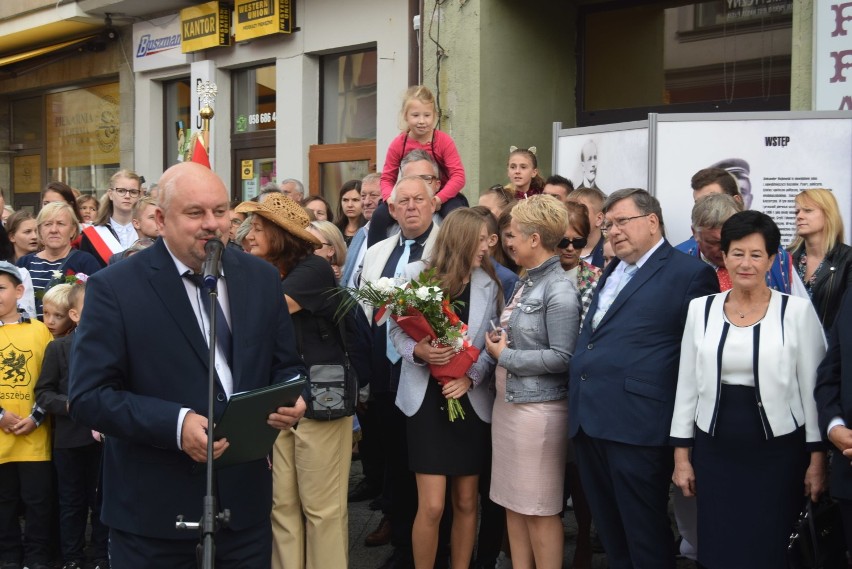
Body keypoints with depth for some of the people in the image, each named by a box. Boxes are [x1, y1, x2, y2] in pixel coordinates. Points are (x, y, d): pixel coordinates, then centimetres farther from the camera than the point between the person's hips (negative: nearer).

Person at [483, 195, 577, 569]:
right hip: (507, 401, 9)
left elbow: (562, 357, -20)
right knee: (513, 501, 15)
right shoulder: (526, 283, 11)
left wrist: (504, 356, -14)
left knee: (540, 508, 3)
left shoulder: (560, 290, -15)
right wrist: (498, 343, -3)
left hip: (538, 408, -9)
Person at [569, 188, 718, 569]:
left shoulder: (689, 274, -5)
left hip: (635, 424, -8)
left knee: (645, 537, 3)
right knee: (610, 534, 16)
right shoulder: (611, 272, 20)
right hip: (588, 419, 8)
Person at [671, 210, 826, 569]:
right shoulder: (701, 310, 3)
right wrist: (681, 455, 6)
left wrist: (817, 458, -2)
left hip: (777, 451, -2)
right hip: (715, 451, 2)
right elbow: (687, 385, 7)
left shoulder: (797, 311, -4)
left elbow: (813, 388, -1)